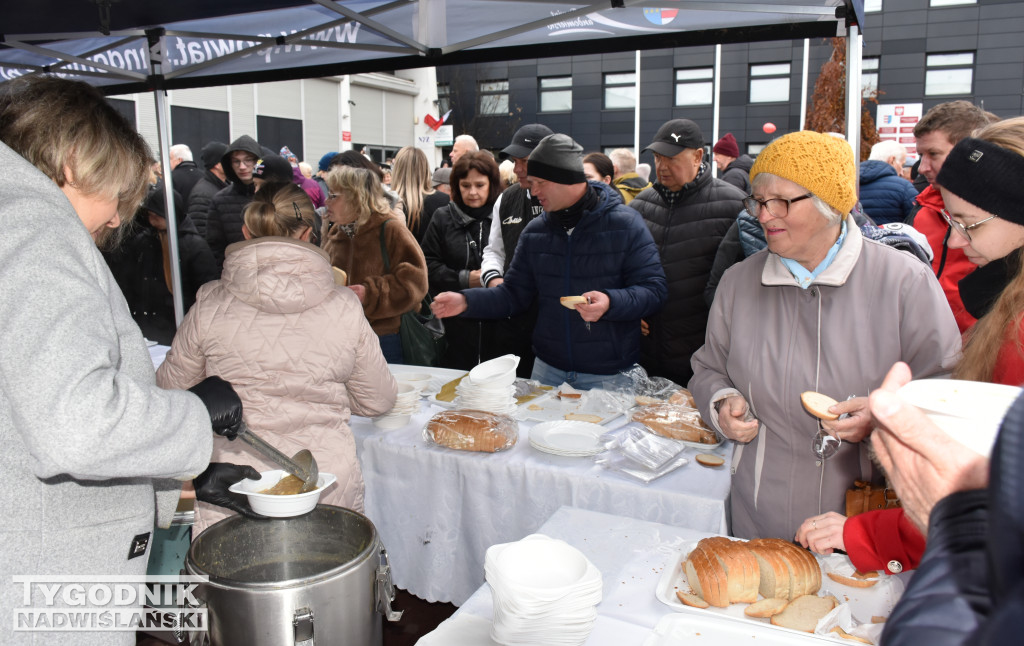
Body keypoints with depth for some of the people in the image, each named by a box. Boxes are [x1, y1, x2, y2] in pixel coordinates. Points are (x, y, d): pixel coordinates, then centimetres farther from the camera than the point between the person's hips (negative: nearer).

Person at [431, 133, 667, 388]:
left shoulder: (625, 224, -9)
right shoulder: (535, 231, 5)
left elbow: (654, 288, -11)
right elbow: (514, 293, 8)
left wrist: (610, 302, -30)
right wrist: (466, 301, -8)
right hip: (548, 368, 4)